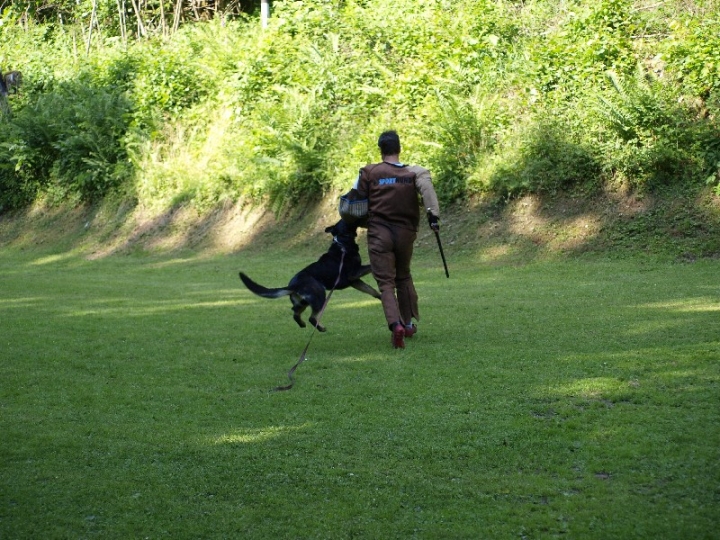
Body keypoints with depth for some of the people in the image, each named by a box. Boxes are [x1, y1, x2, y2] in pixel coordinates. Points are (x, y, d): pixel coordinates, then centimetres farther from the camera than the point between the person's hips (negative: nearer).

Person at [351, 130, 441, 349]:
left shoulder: (369, 173, -2)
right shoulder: (414, 172, 1)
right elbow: (426, 186, -20)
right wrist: (433, 213, -23)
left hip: (379, 234, -2)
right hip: (405, 233, 3)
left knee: (386, 283, -2)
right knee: (404, 278, 24)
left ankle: (396, 324, -24)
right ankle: (409, 323, 31)